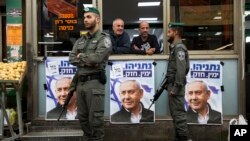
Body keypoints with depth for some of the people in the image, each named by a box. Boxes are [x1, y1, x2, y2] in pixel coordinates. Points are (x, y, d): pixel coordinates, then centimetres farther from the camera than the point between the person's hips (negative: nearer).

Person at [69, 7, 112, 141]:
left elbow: (97, 57, -18)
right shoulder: (80, 40, 17)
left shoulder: (104, 38, -3)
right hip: (80, 82, 7)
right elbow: (71, 59, 6)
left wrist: (81, 56, -2)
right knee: (82, 117, 13)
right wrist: (87, 62, -11)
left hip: (94, 82, -7)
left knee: (95, 119, -4)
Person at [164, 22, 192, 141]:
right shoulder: (174, 47, 16)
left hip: (175, 86, -10)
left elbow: (181, 70, -23)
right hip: (172, 85, 10)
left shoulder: (179, 48, -14)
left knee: (179, 113, -8)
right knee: (175, 113, 14)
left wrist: (175, 88, -23)